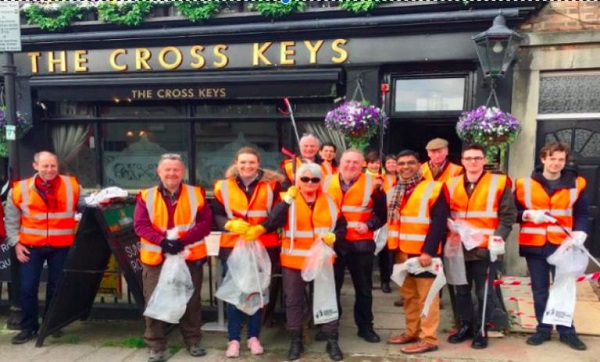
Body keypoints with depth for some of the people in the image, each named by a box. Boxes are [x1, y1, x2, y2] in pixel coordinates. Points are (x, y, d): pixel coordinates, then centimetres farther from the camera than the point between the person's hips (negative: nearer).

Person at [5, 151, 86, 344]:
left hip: (61, 246, 1)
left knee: (57, 286, 10)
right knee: (28, 287, 1)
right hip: (31, 246, 0)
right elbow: (11, 221, 5)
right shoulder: (20, 189, -2)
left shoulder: (72, 185, 0)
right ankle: (29, 327, 18)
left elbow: (85, 207, 12)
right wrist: (16, 243, -2)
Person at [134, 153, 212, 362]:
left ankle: (193, 341, 27)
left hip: (190, 257, 0)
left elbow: (206, 223, -5)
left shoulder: (196, 194, 2)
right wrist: (162, 241, -21)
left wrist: (183, 240, -18)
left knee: (191, 301, 10)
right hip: (155, 258, 0)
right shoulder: (146, 196, 2)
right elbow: (140, 225, -6)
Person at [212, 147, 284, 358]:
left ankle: (253, 337, 25)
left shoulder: (271, 184, -2)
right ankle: (234, 339, 16)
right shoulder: (223, 186, 0)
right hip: (232, 246, 0)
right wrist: (231, 224, -17)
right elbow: (217, 215, 2)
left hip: (264, 247, 0)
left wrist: (261, 228, -17)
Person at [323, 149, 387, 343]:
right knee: (332, 286, 11)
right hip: (333, 243, 2)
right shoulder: (328, 182, 4)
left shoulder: (372, 184, -3)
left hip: (361, 244, -1)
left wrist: (369, 225, -17)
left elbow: (381, 215, 0)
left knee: (363, 288, 11)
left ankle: (365, 326, 27)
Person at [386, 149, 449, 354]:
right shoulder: (395, 191, 15)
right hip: (402, 251, 7)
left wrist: (428, 250, -21)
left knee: (426, 295, 1)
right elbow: (387, 218, 20)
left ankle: (428, 339, 10)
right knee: (408, 294, 16)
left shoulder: (433, 188, -8)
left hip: (423, 252, -7)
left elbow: (439, 222, -16)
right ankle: (412, 332, 28)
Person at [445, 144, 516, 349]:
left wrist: (499, 237, -16)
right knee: (462, 290, 14)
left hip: (485, 249, -3)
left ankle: (482, 330, 22)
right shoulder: (452, 184, 7)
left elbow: (508, 215, -4)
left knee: (484, 292, 7)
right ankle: (465, 326, 29)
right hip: (459, 248, 4)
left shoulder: (499, 183, -4)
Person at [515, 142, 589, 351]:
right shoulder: (525, 184, 1)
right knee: (539, 290, 10)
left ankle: (567, 331, 21)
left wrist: (580, 232, -10)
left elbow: (582, 213, 7)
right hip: (534, 245, 0)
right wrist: (528, 215, -14)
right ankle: (543, 329, 24)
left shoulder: (576, 184, 3)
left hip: (563, 245, 0)